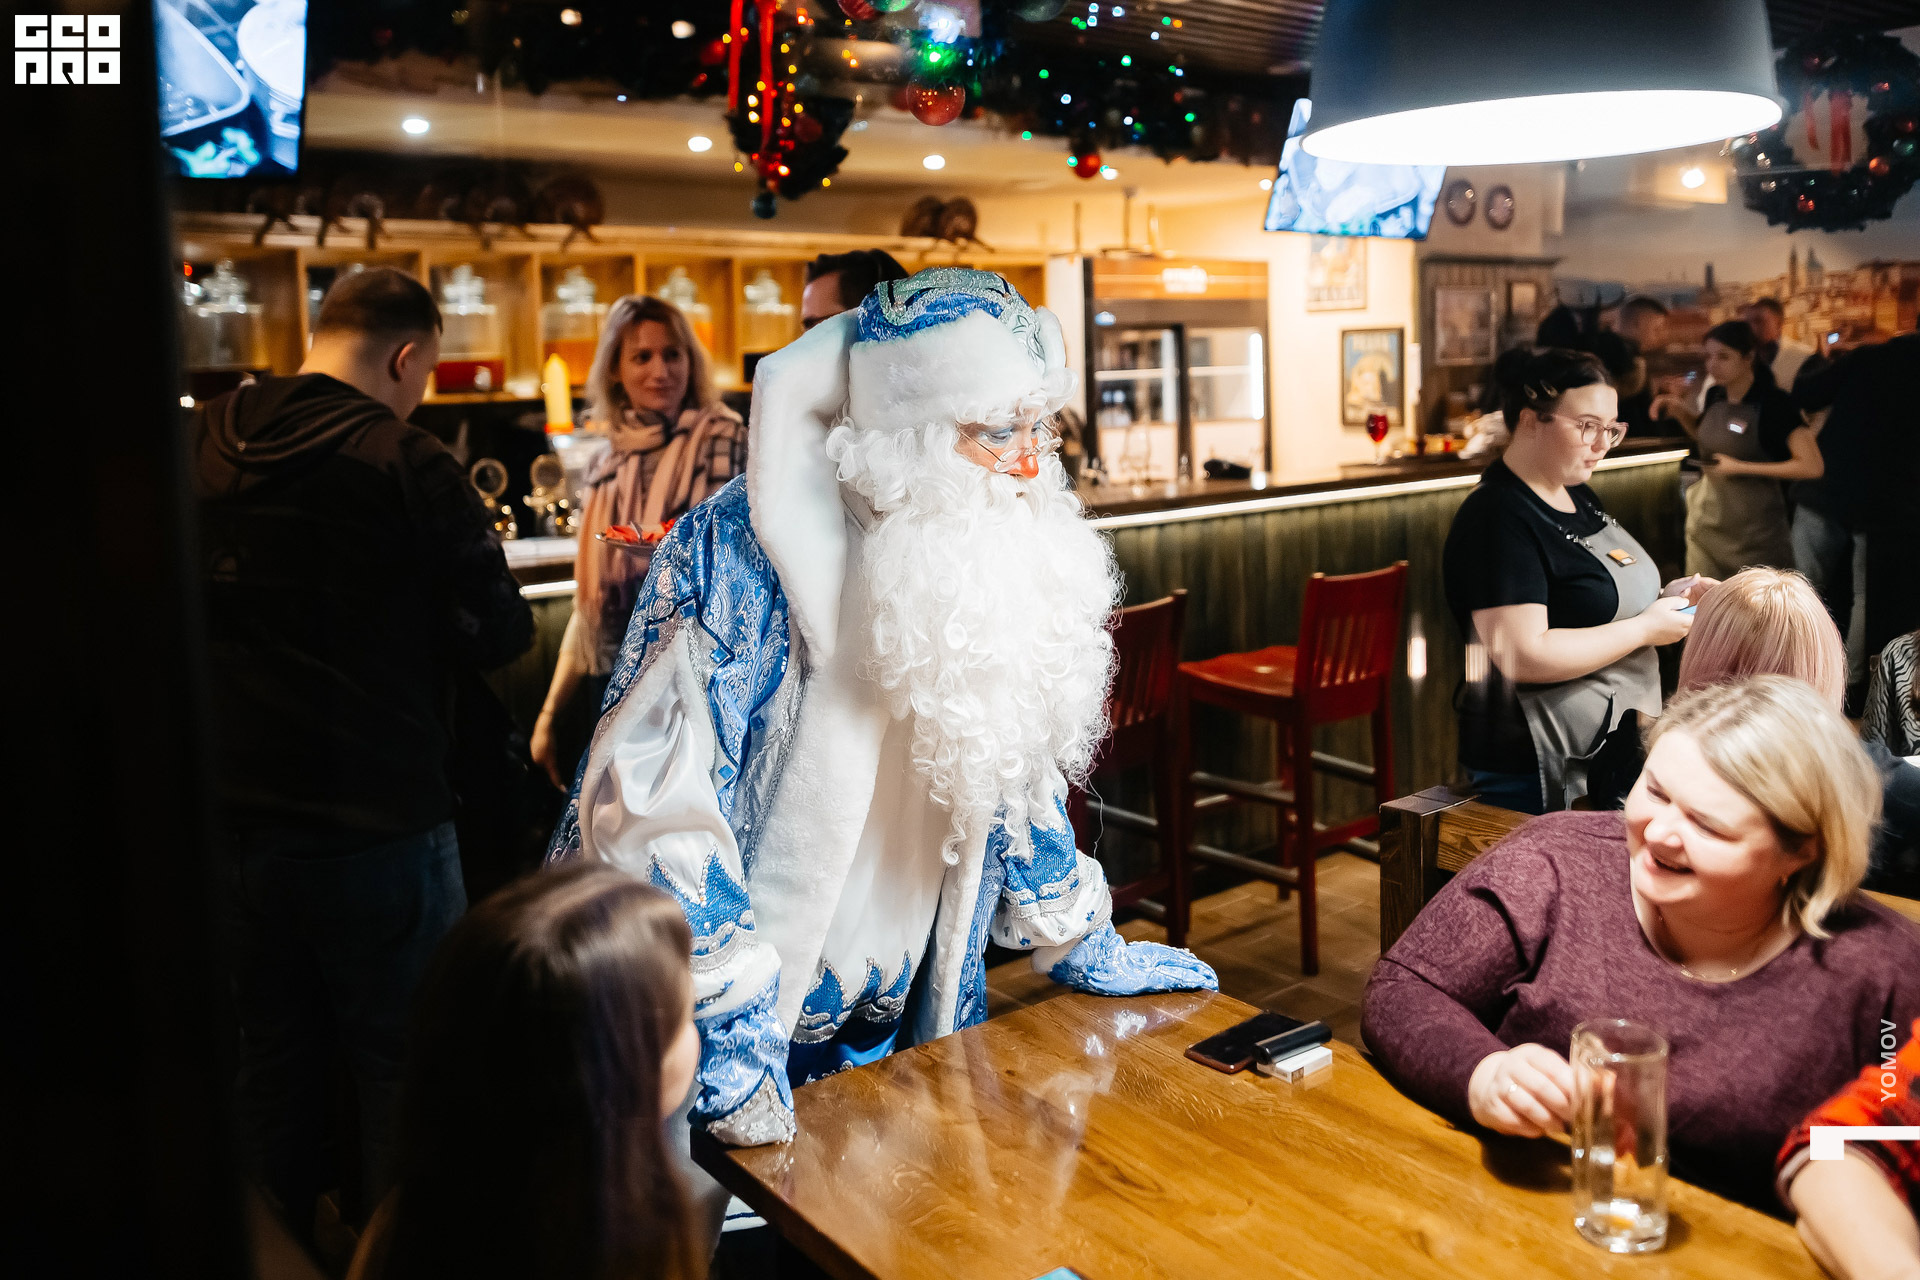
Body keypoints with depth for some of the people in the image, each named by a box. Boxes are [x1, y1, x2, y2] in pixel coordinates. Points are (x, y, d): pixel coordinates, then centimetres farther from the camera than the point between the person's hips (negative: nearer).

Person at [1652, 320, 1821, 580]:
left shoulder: (1773, 403, -14)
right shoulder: (1715, 395, 4)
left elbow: (1812, 466, -19)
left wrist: (1741, 467, -20)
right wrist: (1682, 413, 7)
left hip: (1755, 536, -6)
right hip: (1706, 526, 6)